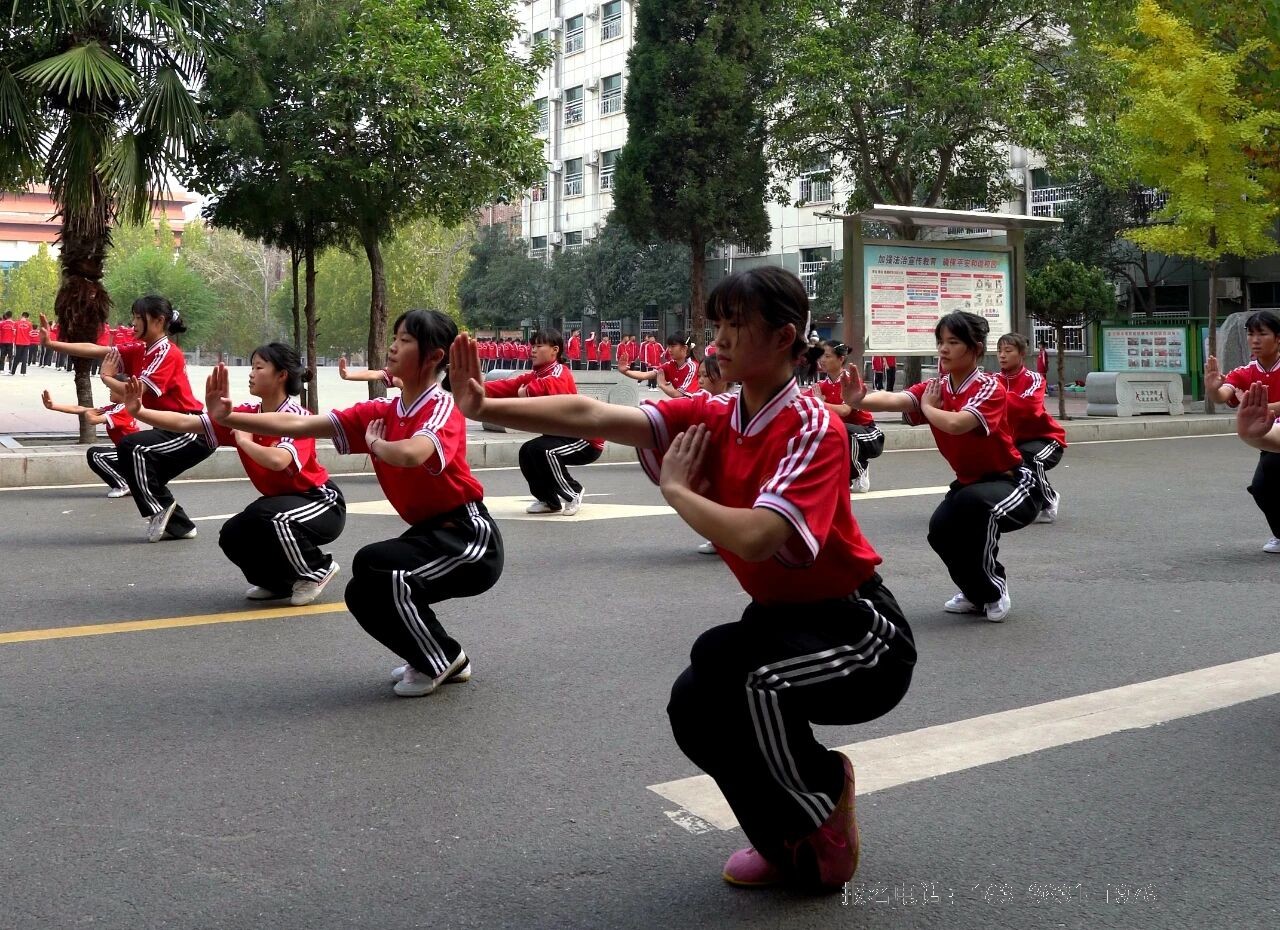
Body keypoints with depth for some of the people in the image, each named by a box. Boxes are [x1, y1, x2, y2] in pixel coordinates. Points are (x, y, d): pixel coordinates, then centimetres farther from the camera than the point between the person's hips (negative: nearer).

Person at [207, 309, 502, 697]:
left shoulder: (443, 407, -18)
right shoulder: (379, 412, 4)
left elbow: (410, 454, -40)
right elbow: (299, 425, -2)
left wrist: (375, 442, -18)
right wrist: (226, 417, -11)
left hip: (468, 538, -8)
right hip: (428, 533, 8)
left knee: (375, 566, -26)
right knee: (363, 597, 4)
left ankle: (442, 661, -4)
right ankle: (443, 660, 22)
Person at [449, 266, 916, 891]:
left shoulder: (814, 431, -22)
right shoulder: (710, 418, -2)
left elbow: (754, 538, -36)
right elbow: (594, 417, -13)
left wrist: (676, 491, -19)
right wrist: (485, 408, -24)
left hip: (856, 629, -7)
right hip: (778, 617, 7)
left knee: (721, 656, -30)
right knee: (695, 710, -10)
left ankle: (825, 796, -1)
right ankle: (790, 844, 18)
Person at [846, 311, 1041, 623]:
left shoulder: (990, 388, -20)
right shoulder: (935, 387, -2)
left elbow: (955, 424, -38)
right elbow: (896, 399, -24)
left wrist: (927, 407, -17)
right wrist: (860, 401, -45)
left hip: (1011, 482, -6)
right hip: (968, 482, 6)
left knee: (973, 503, -36)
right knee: (941, 530, -20)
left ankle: (994, 589, -11)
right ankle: (977, 594, 11)